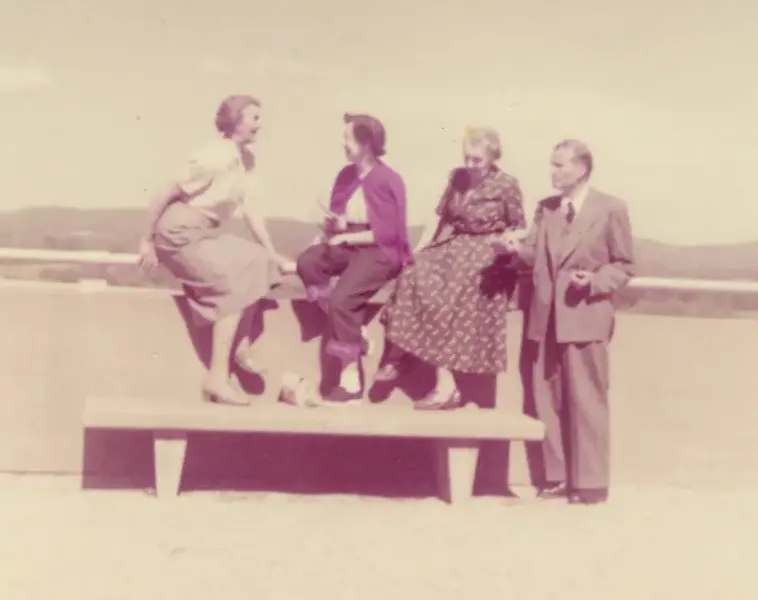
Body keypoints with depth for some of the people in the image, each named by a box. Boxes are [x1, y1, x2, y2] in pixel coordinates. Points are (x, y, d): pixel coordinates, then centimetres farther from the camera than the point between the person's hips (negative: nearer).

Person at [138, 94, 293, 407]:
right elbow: (163, 194, -19)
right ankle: (217, 378, -17)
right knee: (236, 286, -17)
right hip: (181, 233, -9)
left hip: (205, 232, 9)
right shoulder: (214, 158, -22)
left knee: (259, 264, 6)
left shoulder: (246, 159, 4)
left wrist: (273, 255, 8)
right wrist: (147, 241, -14)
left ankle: (241, 343, 12)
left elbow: (252, 210, 8)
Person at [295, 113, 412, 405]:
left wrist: (347, 236, -15)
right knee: (307, 262, -23)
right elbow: (336, 218, 14)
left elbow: (387, 233, -14)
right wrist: (335, 224, -9)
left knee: (341, 298, -28)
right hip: (347, 244, 7)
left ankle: (351, 380, -19)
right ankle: (352, 326, -17)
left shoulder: (387, 181, -12)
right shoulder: (346, 175, 9)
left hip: (379, 250, -7)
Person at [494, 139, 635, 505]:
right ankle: (557, 476, 19)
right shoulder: (546, 207, 12)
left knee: (585, 401, -1)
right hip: (546, 317, 5)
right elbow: (536, 255, 8)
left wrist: (595, 281, -16)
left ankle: (590, 482, 8)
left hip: (584, 317, -5)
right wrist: (517, 248, -12)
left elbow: (624, 265, 0)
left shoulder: (611, 209, -3)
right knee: (548, 400, 9)